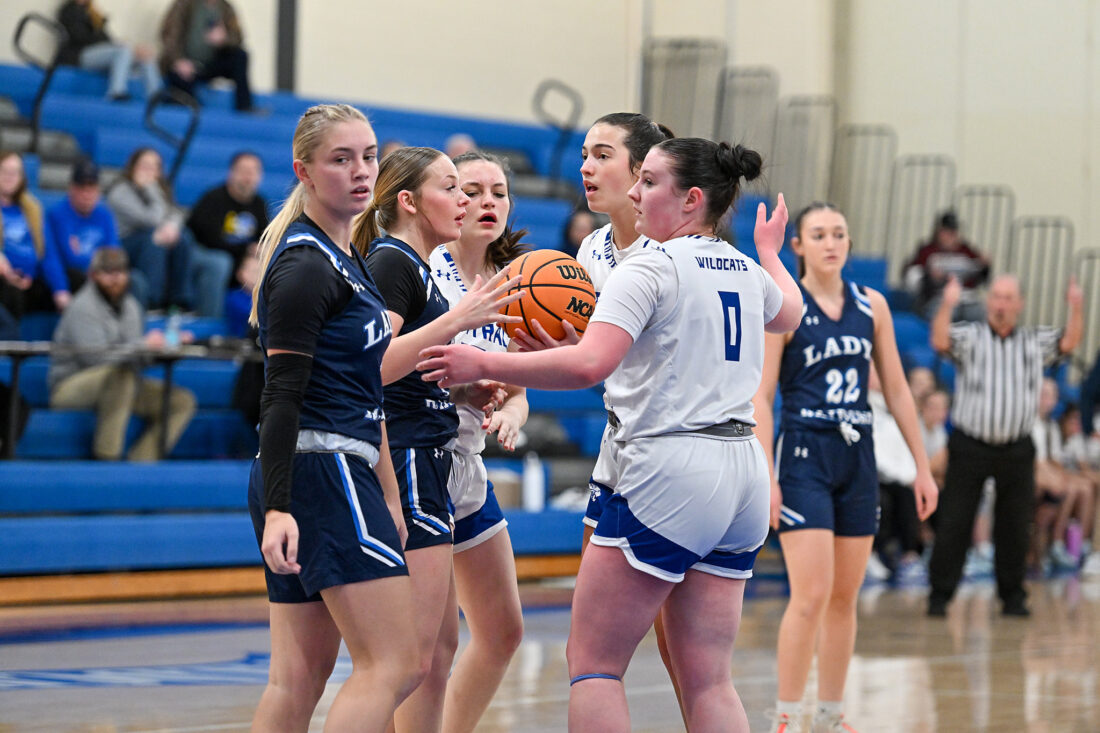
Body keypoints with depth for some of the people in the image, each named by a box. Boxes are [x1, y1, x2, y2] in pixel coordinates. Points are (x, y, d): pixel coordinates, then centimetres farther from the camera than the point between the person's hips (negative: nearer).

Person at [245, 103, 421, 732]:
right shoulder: (306, 266, -11)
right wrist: (278, 508, -26)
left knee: (300, 677, 6)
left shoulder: (347, 257, 19)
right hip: (324, 471, -10)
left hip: (336, 477, 10)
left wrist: (386, 496, 24)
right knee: (395, 663, -12)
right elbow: (282, 396, -18)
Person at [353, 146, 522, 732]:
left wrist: (462, 392, 12)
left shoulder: (414, 267, 19)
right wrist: (456, 320, -26)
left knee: (441, 644, 12)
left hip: (425, 463, 10)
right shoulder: (391, 262, -10)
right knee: (413, 652, -12)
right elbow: (374, 365, -24)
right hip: (403, 460, -10)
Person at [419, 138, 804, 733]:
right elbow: (789, 312, 39)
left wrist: (484, 365, -15)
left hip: (669, 471, -8)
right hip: (742, 475, 8)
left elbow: (589, 364, -24)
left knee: (591, 663, 0)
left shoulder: (648, 269, -9)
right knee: (707, 681, 8)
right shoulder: (748, 273, 14)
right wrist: (770, 252, 58)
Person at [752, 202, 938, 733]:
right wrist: (765, 477, -15)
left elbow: (897, 390, 13)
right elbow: (761, 397, -7)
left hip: (857, 459, 5)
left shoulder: (872, 306, 9)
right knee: (812, 595, -14)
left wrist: (922, 466, 10)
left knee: (845, 599, 8)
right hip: (804, 455, -5)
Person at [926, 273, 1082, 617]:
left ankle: (1012, 596, 15)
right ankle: (940, 595, 4)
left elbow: (1069, 342, 0)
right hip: (970, 446, -2)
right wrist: (947, 305, -30)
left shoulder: (1035, 341, 12)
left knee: (1015, 527, 5)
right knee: (953, 524, -3)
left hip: (1017, 451, 2)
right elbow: (940, 341, -14)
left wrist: (1076, 307, -16)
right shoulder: (969, 337, 3)